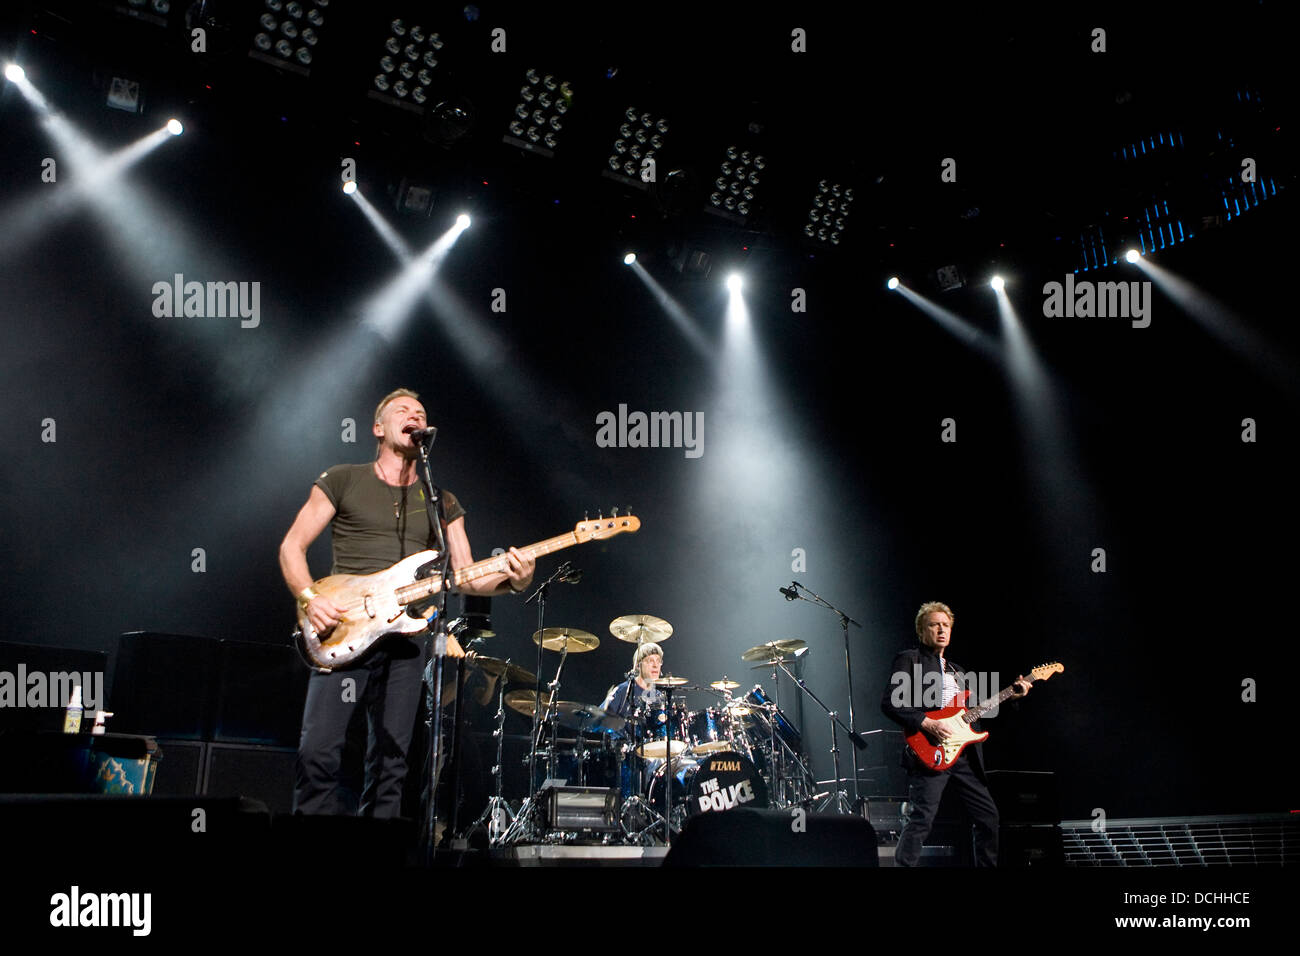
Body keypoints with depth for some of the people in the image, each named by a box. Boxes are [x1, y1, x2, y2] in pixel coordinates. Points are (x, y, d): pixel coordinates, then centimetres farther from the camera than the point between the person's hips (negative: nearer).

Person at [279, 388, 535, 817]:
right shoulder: (342, 481, 9)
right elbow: (292, 546, 6)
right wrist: (309, 599, -11)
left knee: (390, 761, 1)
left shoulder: (442, 503, 18)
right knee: (319, 751, -14)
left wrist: (511, 578, -9)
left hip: (409, 633, 3)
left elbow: (466, 578, 11)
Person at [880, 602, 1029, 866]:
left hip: (965, 754, 8)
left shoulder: (957, 671, 26)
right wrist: (925, 723, -18)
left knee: (988, 816, 9)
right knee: (920, 820, -15)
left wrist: (1013, 695, 14)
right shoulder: (909, 660, 2)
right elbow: (889, 703, -9)